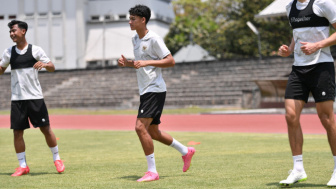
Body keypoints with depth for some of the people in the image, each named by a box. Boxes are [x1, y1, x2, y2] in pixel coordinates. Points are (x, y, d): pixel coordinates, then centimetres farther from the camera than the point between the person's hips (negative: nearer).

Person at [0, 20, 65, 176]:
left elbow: (52, 68, -2)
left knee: (45, 128, 0)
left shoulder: (35, 50, -2)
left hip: (35, 97, -3)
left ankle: (57, 159, 17)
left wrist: (44, 64, -23)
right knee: (17, 132, 0)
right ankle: (23, 165, 10)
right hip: (17, 99, 3)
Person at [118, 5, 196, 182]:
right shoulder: (135, 39, 14)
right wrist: (127, 63, 5)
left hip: (154, 89, -9)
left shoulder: (154, 39, -12)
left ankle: (152, 171, -11)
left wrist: (147, 62, -23)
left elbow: (171, 61, -15)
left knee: (141, 127, -18)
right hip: (145, 91, 9)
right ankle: (186, 151, 32)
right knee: (152, 132, 14)